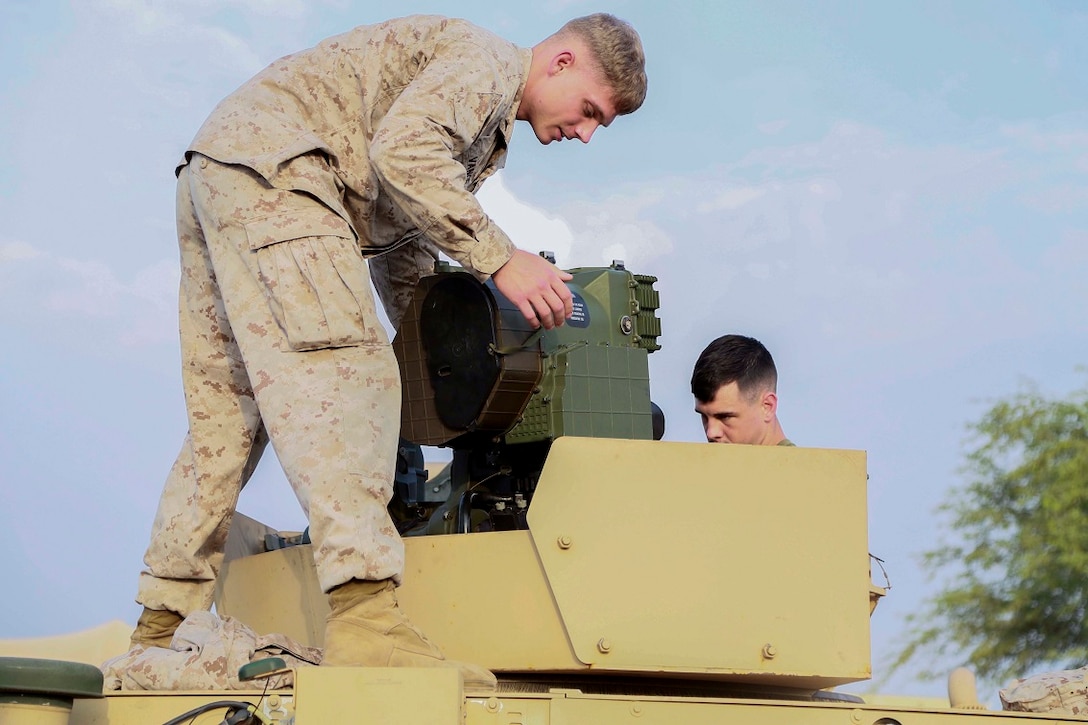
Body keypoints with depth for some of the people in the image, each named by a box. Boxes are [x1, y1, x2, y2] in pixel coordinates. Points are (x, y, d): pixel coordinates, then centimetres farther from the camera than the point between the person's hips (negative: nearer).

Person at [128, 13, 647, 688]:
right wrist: (500, 258, -20)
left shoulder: (485, 128, 28)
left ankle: (163, 626, 14)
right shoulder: (486, 58, -3)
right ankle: (365, 617, -36)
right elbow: (403, 150, -20)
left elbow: (399, 242, 30)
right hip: (269, 158, -11)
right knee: (343, 372, -23)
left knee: (226, 418, 11)